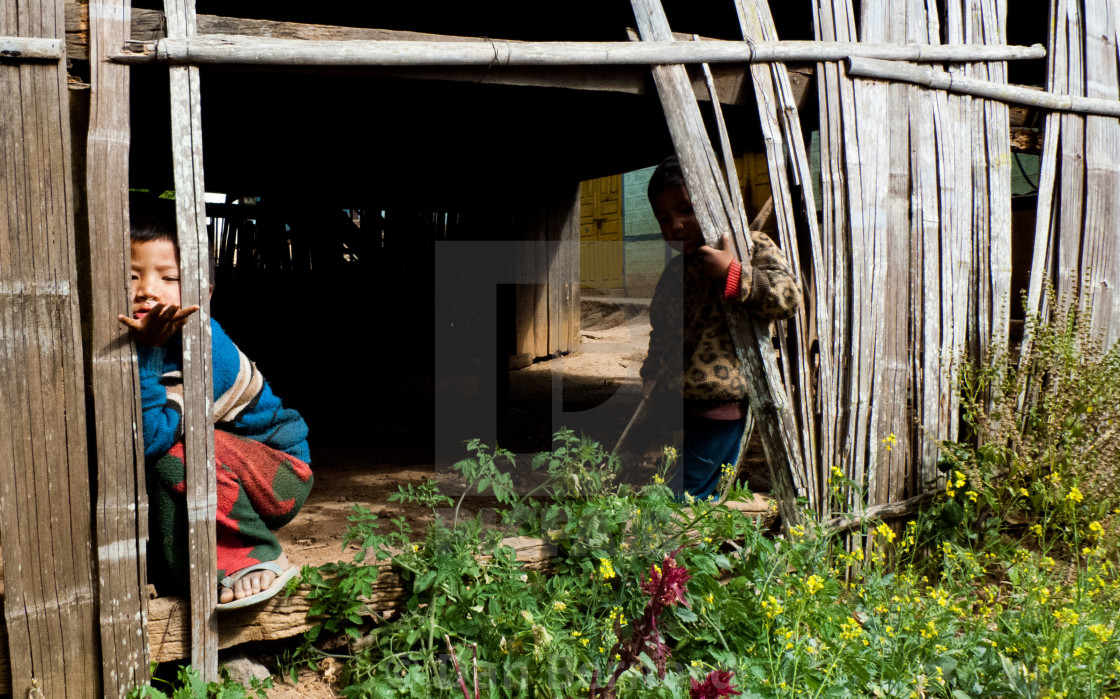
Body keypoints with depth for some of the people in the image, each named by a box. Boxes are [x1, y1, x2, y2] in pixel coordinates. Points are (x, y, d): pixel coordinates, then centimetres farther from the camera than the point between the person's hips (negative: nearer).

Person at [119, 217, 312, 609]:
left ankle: (254, 561, -15)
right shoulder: (145, 341, -5)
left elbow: (150, 441, -34)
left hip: (281, 474, -7)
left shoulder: (203, 345, -25)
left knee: (176, 454, -30)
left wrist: (146, 352, -40)